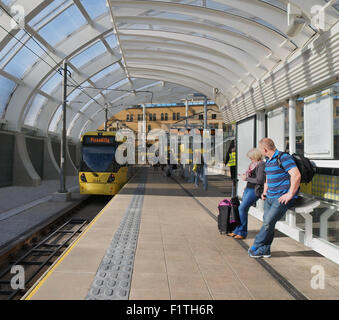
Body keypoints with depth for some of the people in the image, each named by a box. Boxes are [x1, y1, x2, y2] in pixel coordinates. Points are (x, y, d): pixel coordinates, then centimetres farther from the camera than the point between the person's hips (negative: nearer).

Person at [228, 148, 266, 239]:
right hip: (248, 188, 9)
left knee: (242, 208, -17)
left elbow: (259, 180, -19)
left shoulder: (261, 165, -12)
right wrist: (245, 175, 9)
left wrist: (247, 178, -11)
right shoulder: (252, 164, 15)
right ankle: (237, 230, 15)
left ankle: (242, 232, -8)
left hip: (255, 190, -9)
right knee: (243, 209, 8)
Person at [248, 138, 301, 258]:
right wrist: (265, 191, 20)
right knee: (267, 222, 3)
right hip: (270, 197, 9)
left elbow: (296, 175, -22)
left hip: (282, 198, -9)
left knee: (269, 221, -13)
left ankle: (256, 247, -2)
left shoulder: (283, 157, -13)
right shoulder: (268, 160, 17)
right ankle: (265, 250, 10)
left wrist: (290, 194, -21)